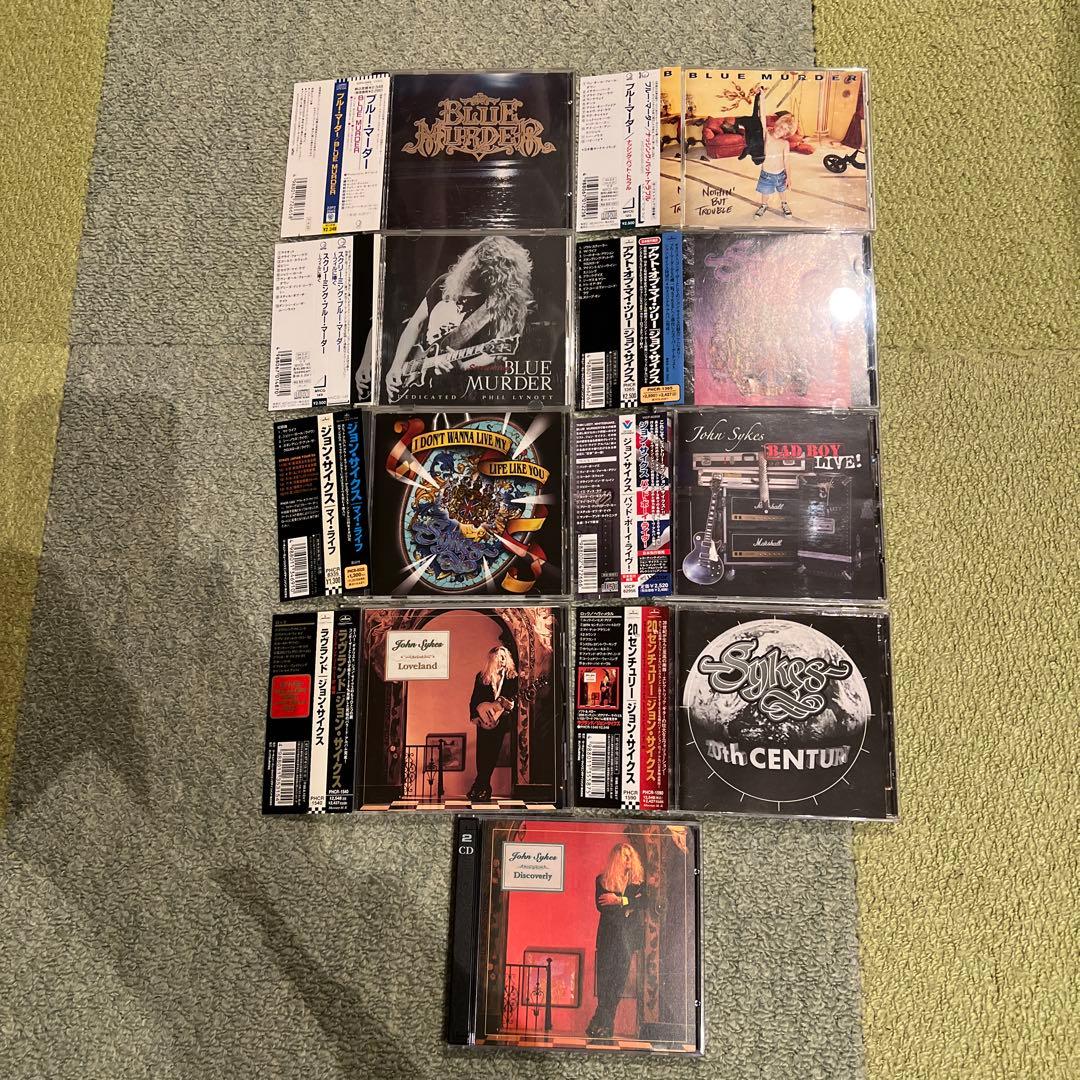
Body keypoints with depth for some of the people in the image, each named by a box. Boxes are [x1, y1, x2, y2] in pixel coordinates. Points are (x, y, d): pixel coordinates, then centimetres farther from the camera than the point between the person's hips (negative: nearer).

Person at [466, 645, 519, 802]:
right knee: (482, 752, -2)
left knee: (492, 753, -2)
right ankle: (484, 787, 8)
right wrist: (474, 716, -2)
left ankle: (479, 786, 7)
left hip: (501, 719, 0)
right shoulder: (482, 676, 6)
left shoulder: (512, 677, 4)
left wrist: (509, 703, -16)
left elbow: (514, 696, 5)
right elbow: (474, 698, 7)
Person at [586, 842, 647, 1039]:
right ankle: (605, 1025, -3)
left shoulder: (638, 879, 10)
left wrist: (619, 901, -12)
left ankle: (600, 1024, -3)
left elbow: (643, 903, -3)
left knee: (619, 976, -6)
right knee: (605, 976, -8)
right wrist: (629, 903, -6)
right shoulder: (602, 880, 6)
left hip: (629, 933, 1)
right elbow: (600, 905, -5)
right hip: (608, 933, -1)